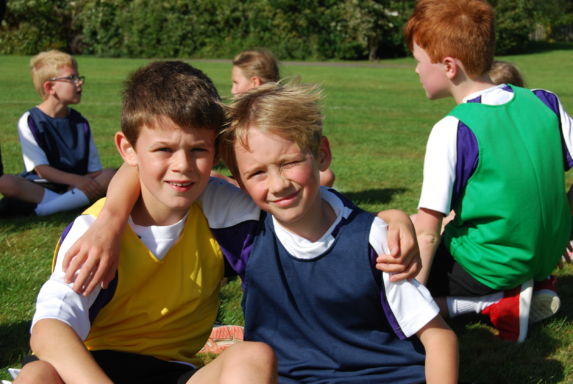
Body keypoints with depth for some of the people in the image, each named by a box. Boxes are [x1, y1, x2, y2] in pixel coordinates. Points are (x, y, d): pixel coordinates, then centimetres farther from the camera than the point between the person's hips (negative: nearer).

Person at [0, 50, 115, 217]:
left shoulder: (80, 122, 10)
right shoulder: (30, 121, -1)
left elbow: (94, 169, 9)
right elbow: (41, 169, -10)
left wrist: (87, 181, -14)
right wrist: (77, 180, -23)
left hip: (76, 186, 4)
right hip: (40, 186, -4)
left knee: (110, 175, -25)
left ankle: (38, 208, -30)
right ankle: (76, 201, -33)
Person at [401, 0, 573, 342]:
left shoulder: (453, 131, -20)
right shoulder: (544, 103, -3)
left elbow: (427, 231, -20)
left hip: (488, 268, -7)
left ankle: (495, 302, -7)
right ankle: (536, 287, 11)